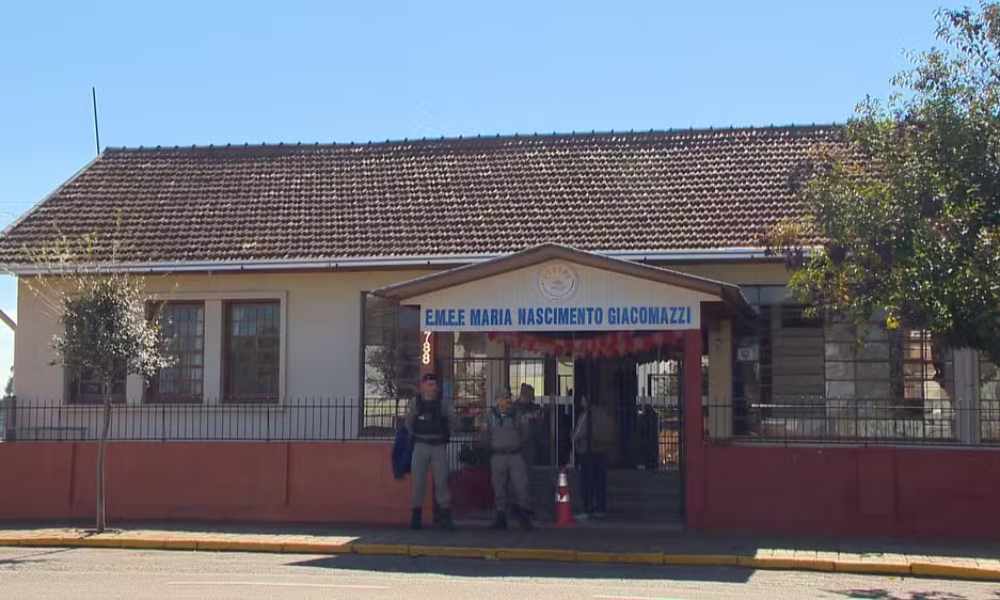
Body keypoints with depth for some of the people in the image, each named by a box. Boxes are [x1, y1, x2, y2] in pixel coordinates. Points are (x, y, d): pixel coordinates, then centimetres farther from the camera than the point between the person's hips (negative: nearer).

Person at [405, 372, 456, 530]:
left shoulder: (442, 404, 2)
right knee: (418, 481, 0)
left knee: (441, 481, -3)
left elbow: (452, 420, 14)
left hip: (439, 446, 0)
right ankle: (416, 515, 6)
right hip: (421, 446, 0)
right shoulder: (415, 403, 1)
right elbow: (408, 423, 13)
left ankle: (444, 516, -1)